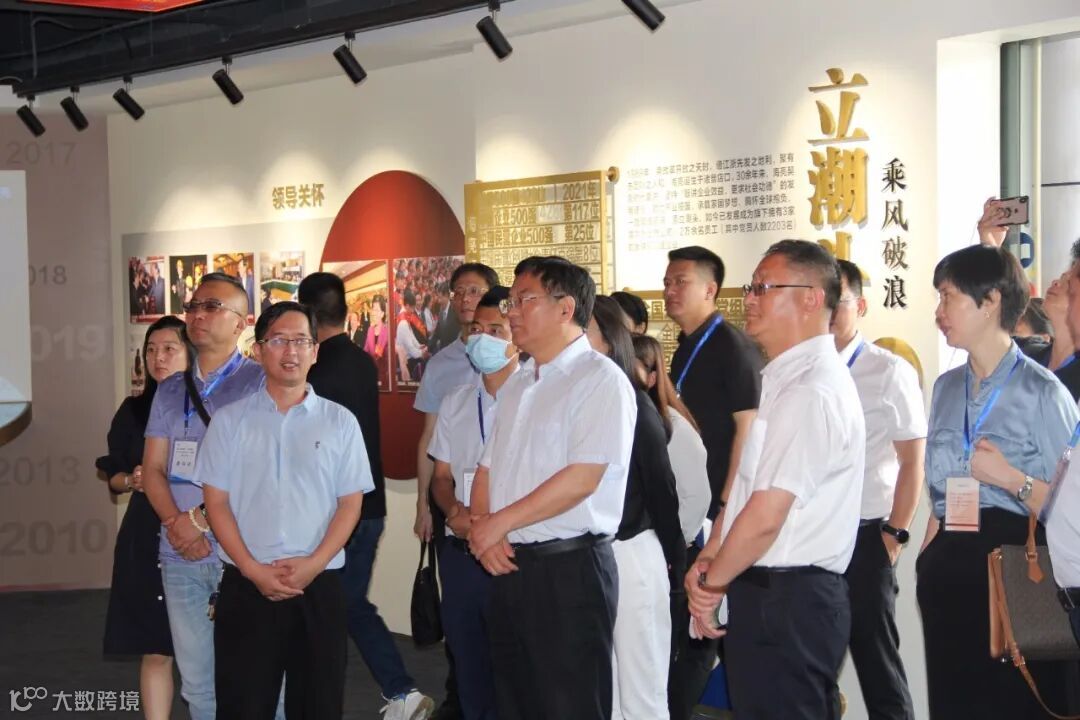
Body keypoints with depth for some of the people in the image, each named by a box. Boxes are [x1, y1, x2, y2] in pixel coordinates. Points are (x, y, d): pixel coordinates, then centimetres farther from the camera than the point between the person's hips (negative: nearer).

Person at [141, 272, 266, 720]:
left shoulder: (259, 382, -2)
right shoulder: (170, 391, 15)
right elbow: (153, 469, 11)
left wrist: (203, 519, -11)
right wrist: (176, 523, -7)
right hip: (180, 554, 5)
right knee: (196, 679, 8)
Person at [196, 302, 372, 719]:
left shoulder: (340, 422, 5)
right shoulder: (230, 421, 4)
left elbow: (350, 504, 3)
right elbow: (216, 502, 2)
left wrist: (313, 564, -11)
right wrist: (253, 570, -10)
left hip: (319, 585, 1)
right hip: (246, 584, 0)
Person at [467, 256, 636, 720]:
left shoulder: (600, 380, -10)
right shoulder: (517, 388, 16)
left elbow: (581, 479, -19)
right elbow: (488, 469, 18)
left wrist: (499, 522, -12)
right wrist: (482, 527, -3)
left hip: (569, 569, -8)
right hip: (508, 564, 8)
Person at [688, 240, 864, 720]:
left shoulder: (810, 392, -19)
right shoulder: (786, 378, 14)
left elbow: (766, 516, -21)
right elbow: (746, 486, 17)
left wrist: (712, 584, -9)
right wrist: (712, 561, 5)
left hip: (786, 601, -9)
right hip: (782, 593, 9)